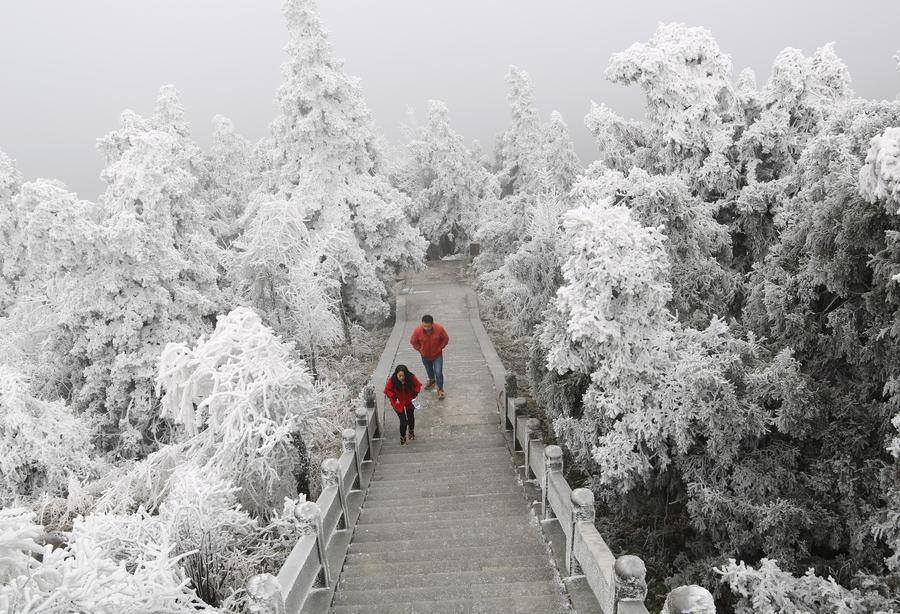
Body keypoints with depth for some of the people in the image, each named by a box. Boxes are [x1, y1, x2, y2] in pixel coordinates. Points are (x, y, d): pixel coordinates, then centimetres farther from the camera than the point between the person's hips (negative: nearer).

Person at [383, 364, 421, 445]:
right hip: (399, 403, -2)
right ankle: (402, 437, 19)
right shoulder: (392, 380, -28)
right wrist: (394, 398, -19)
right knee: (403, 421, -6)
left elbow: (418, 385, -7)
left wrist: (414, 395, -16)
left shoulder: (411, 378, -26)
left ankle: (411, 432, 48)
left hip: (409, 401, 2)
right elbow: (387, 391, -12)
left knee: (411, 417, 20)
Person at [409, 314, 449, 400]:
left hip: (437, 355, -2)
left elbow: (446, 339, -9)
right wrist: (420, 349, -7)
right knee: (429, 370, 25)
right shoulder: (417, 330, -28)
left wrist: (440, 348, -8)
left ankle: (440, 389, 19)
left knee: (438, 372, -6)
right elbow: (413, 341, -8)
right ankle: (432, 380, 57)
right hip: (425, 356, 2)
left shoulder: (439, 328, -29)